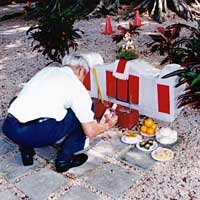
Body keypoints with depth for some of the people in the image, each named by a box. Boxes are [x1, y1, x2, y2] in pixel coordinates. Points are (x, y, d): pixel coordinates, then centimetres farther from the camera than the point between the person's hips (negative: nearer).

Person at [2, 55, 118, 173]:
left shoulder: (46, 70, 23)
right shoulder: (78, 87, 7)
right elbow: (90, 132, 8)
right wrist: (107, 125, 30)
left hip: (8, 128, 6)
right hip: (37, 133, -6)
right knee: (82, 114, 12)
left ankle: (26, 151, 26)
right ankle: (64, 158, 15)